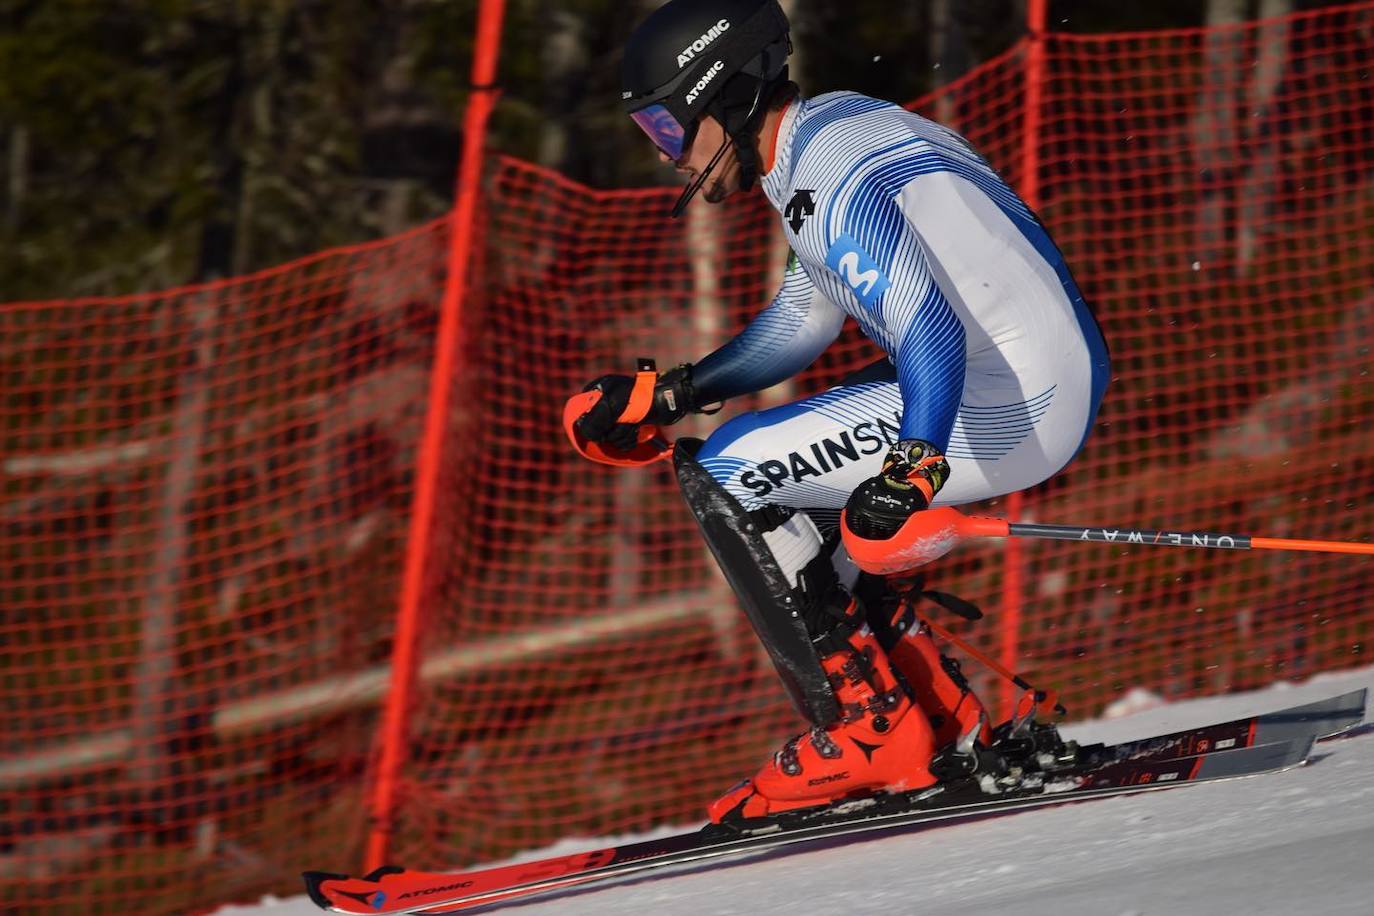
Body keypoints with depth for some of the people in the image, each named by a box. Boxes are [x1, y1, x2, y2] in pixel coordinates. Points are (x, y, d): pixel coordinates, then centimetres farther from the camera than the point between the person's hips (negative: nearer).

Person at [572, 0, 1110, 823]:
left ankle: (872, 733, -6)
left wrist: (914, 467, -44)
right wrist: (666, 396, 22)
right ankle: (951, 729, 16)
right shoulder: (832, 127, 16)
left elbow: (931, 331, -30)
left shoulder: (827, 178, -16)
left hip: (1001, 412, -10)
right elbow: (808, 314, 29)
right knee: (769, 496, 20)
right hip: (1050, 385, 10)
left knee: (724, 478, -8)